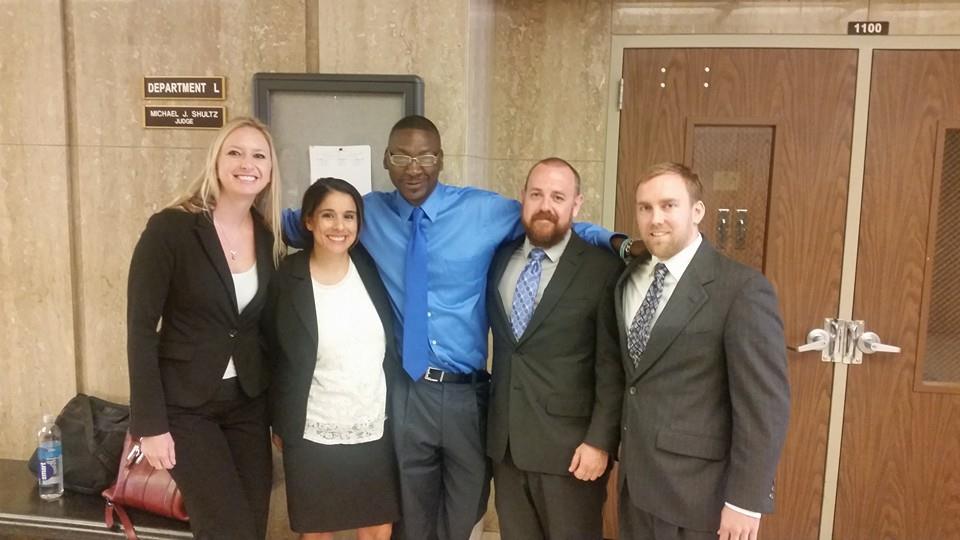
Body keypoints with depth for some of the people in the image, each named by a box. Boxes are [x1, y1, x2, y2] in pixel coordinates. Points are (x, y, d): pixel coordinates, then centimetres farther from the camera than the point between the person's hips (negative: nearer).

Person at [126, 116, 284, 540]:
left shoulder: (269, 238, 1)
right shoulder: (170, 228, -14)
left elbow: (268, 329, 8)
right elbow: (141, 327, -13)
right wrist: (150, 423, -15)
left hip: (249, 403, 5)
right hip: (185, 405, -5)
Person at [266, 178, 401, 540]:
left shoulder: (370, 268, -2)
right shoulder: (286, 279, -10)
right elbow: (273, 358, -2)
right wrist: (280, 425, 2)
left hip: (375, 429, 3)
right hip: (313, 435, -2)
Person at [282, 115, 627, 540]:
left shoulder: (484, 210, -4)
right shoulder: (368, 213, 1)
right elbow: (301, 225, 13)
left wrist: (616, 242, -14)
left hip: (467, 391, 0)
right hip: (403, 392, 1)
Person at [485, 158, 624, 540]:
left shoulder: (603, 268, -11)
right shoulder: (499, 258, 5)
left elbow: (613, 366, -11)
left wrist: (600, 440, -13)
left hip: (568, 444, -5)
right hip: (505, 440, 5)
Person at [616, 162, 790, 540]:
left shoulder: (742, 289, -15)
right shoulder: (628, 279, 5)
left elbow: (764, 405, -16)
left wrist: (745, 500, -16)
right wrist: (617, 447, 12)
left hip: (697, 490, -6)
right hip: (634, 481, 6)